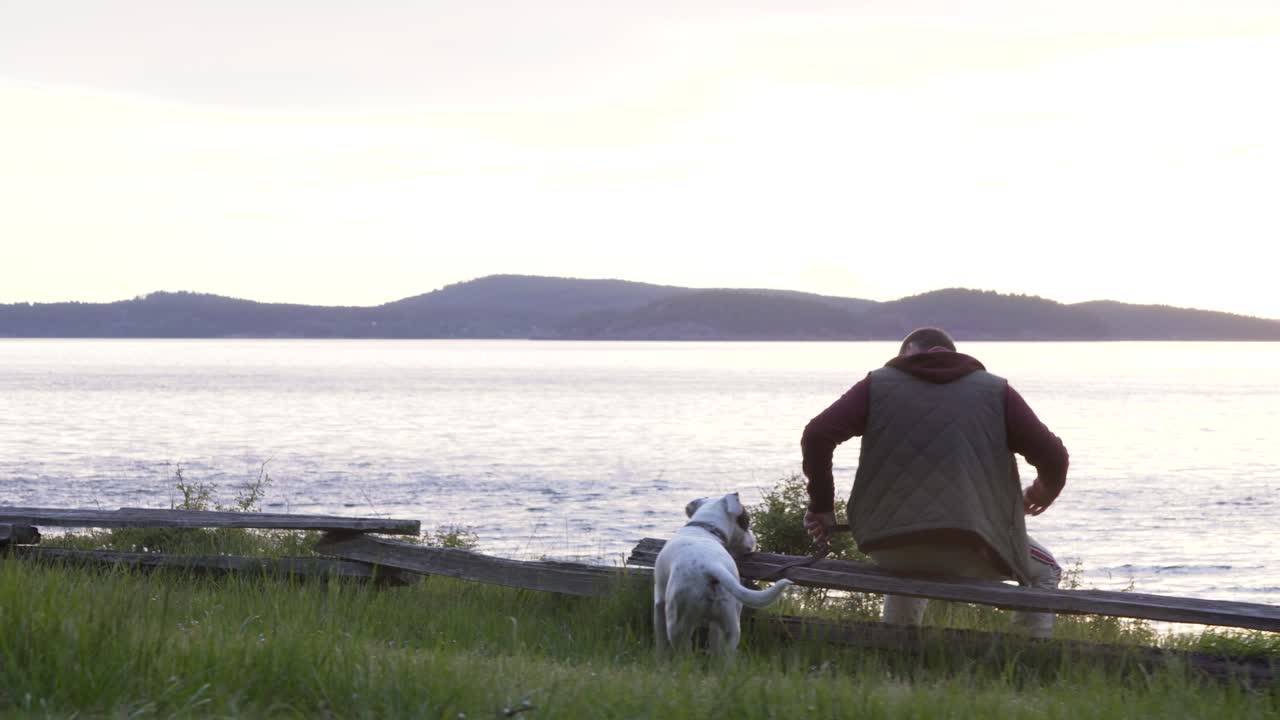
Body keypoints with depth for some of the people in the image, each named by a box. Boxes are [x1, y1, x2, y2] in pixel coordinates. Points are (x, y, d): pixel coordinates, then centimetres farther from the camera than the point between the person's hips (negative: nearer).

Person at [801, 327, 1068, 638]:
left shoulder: (878, 384, 13)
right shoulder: (994, 391, 13)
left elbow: (817, 436, 1)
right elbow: (1052, 455, 7)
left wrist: (821, 504, 12)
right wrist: (1046, 490, 30)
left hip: (890, 548, 2)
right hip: (969, 549, -2)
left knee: (909, 569, 40)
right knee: (1044, 572, 24)